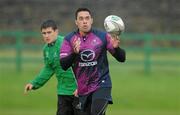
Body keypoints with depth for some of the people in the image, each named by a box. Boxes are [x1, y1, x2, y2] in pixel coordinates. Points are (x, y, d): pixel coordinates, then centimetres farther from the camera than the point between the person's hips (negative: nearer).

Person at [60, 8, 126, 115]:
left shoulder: (103, 36, -5)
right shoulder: (69, 39, -1)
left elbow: (121, 58, -3)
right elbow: (63, 65, -9)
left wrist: (116, 47, -25)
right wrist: (74, 53, -28)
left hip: (101, 85, -3)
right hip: (82, 89, 3)